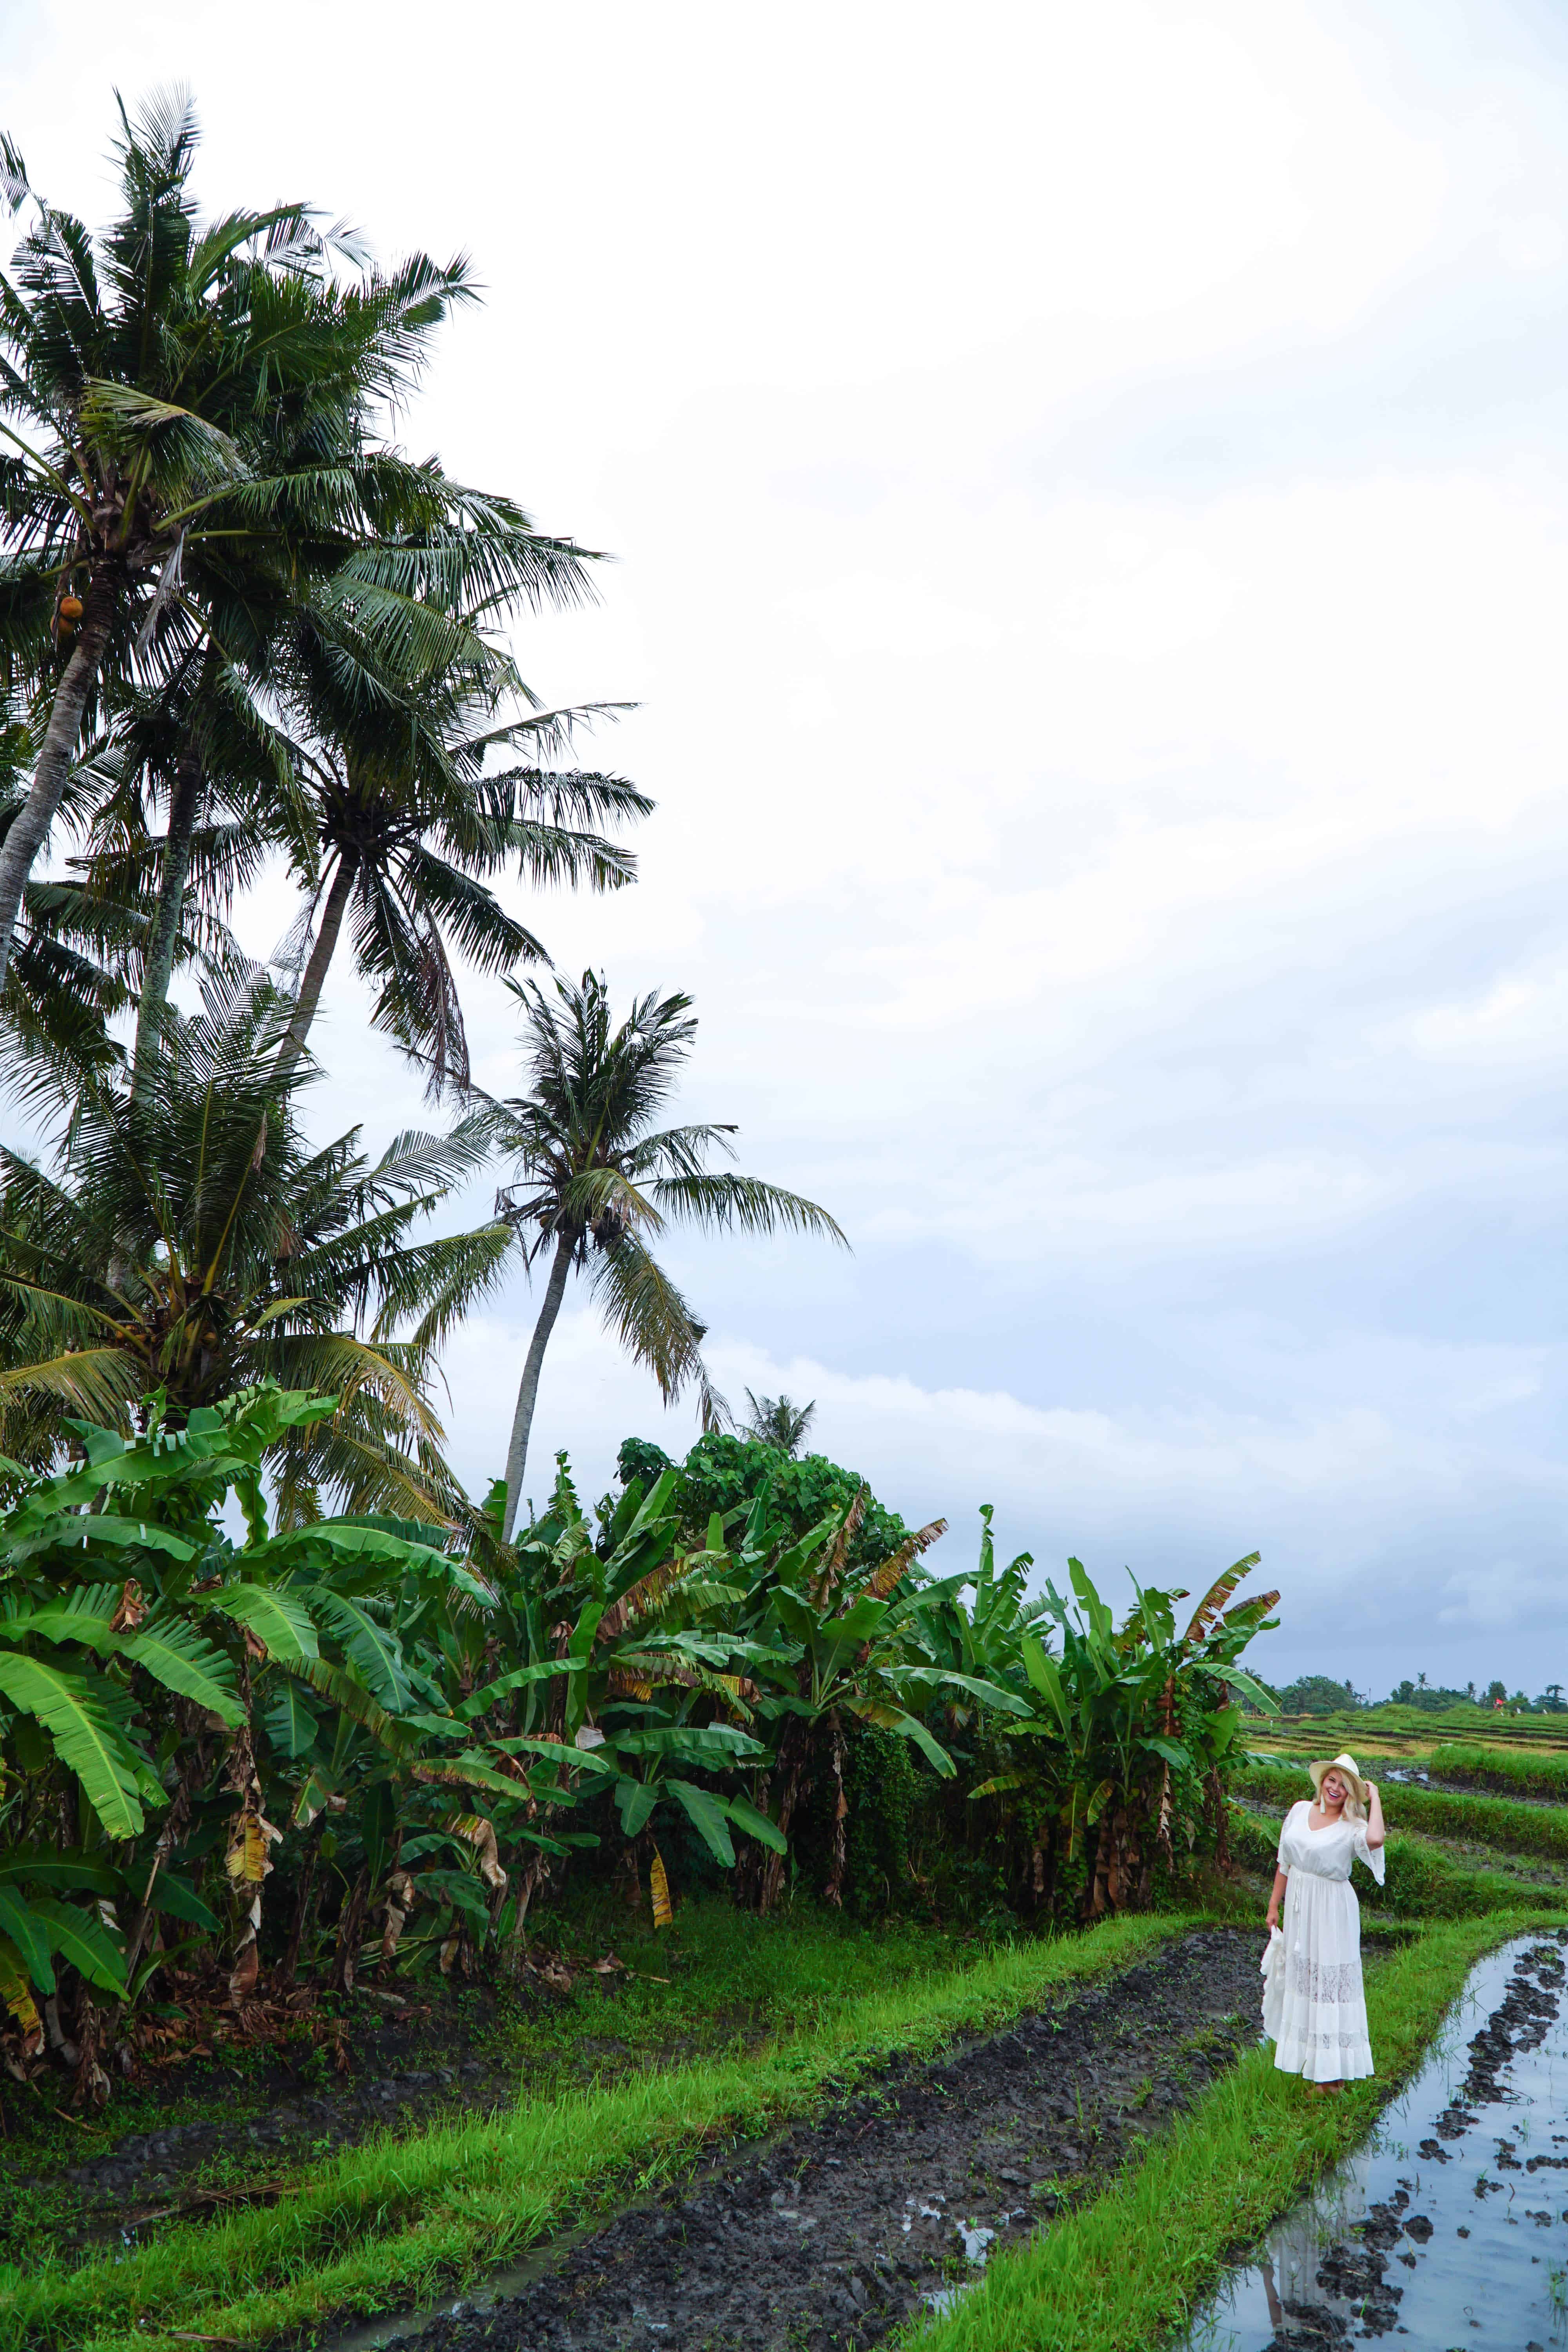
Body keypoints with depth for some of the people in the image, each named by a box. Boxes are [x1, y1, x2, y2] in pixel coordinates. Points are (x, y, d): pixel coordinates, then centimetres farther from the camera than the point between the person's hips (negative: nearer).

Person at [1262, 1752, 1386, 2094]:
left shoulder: (1352, 1828, -13)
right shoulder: (1300, 1811, 2)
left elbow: (1376, 1838, -39)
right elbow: (1285, 1863, 9)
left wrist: (1374, 1797, -25)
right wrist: (1274, 1905, 12)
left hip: (1332, 1912, -6)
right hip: (1297, 1906, 6)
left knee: (1329, 1980, 1)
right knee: (1298, 1973, 17)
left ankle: (1331, 2069, 14)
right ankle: (1301, 2053, 35)